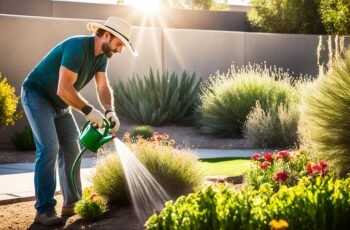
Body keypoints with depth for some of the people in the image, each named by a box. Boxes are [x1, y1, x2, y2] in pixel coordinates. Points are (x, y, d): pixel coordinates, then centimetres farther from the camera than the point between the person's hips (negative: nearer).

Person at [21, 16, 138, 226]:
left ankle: (72, 203, 12)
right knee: (49, 148, -18)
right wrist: (89, 110, -30)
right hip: (37, 96, -9)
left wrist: (110, 111, -22)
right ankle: (45, 210, -15)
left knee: (71, 149, 5)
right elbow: (63, 89, -34)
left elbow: (104, 86, -4)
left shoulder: (102, 55, -1)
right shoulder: (77, 47, -29)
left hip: (60, 104, 9)